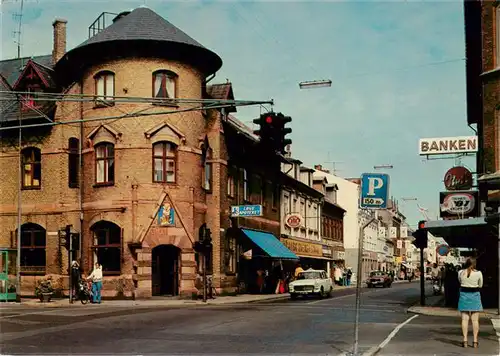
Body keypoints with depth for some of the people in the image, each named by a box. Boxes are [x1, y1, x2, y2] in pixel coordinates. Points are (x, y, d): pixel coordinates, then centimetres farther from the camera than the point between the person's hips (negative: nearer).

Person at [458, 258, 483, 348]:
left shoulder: (461, 272, -4)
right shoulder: (478, 273, -7)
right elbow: (480, 285, 4)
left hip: (464, 295, 1)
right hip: (475, 295, -1)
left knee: (465, 319, 5)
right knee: (475, 320, 5)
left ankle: (465, 341, 3)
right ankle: (475, 342, 6)